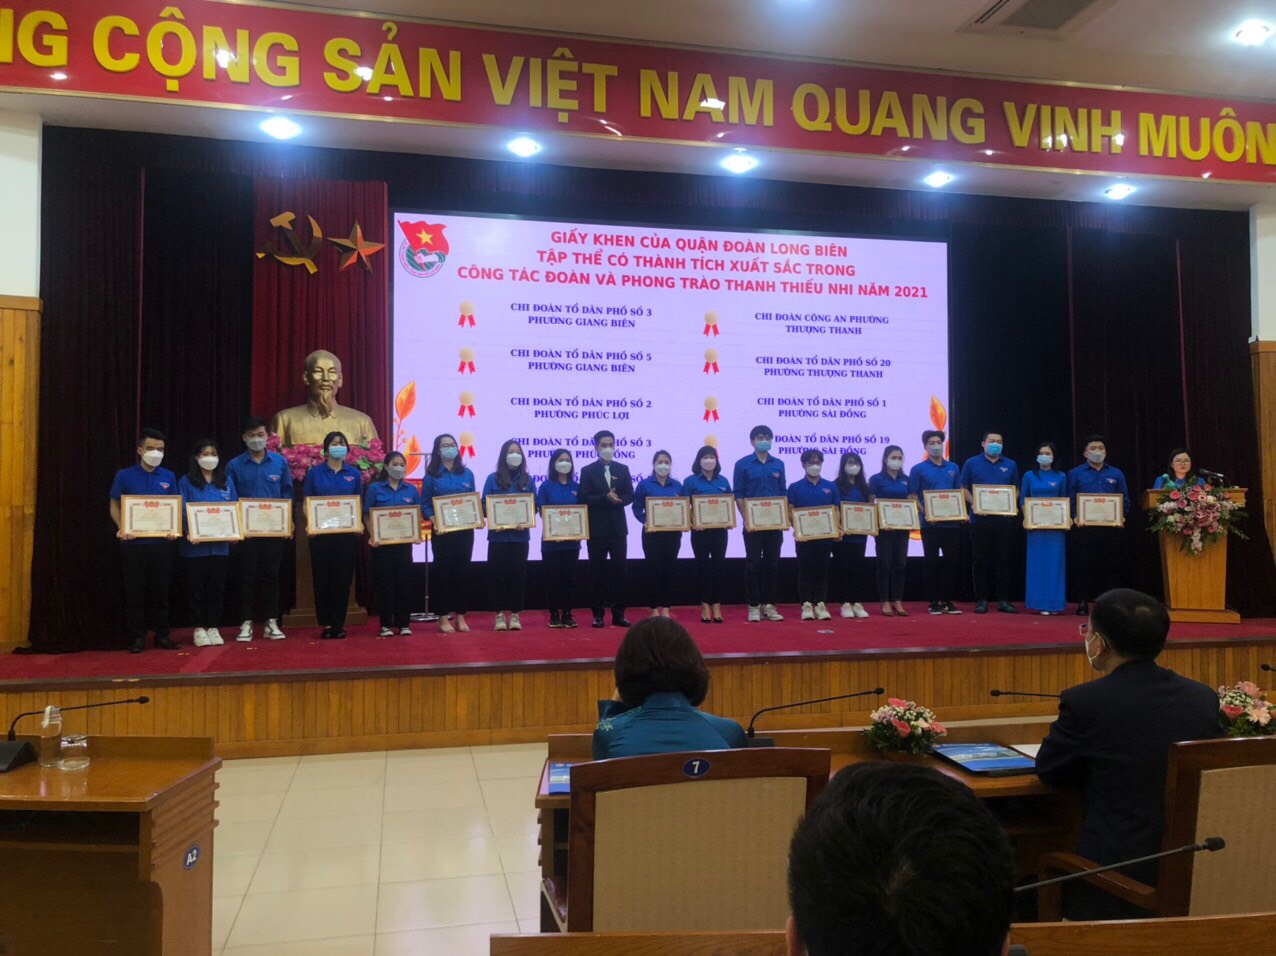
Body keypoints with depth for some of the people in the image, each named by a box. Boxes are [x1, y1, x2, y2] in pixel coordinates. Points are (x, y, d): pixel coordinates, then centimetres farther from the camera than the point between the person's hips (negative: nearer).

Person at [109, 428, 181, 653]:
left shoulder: (168, 477, 8)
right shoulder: (124, 476, 2)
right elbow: (115, 506, 3)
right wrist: (122, 528, -13)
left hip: (161, 542, 2)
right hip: (133, 543, -2)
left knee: (160, 590, 7)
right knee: (135, 592, 3)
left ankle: (162, 635, 14)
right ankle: (136, 637, 10)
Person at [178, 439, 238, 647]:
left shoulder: (226, 481, 10)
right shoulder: (186, 482, 0)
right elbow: (181, 511, -6)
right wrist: (189, 532, -21)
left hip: (220, 544, 3)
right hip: (195, 545, -3)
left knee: (217, 586, 8)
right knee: (196, 587, 4)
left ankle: (213, 627, 17)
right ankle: (199, 628, 13)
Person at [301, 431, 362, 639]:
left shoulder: (354, 474, 9)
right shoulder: (314, 473, 5)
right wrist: (309, 525, -11)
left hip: (347, 534, 1)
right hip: (321, 533, -1)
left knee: (343, 577, 2)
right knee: (322, 577, 1)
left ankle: (338, 624, 10)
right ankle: (326, 623, 11)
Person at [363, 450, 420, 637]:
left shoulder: (411, 489, 8)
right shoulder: (374, 488, 1)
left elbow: (417, 516, 11)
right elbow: (367, 516, 1)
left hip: (404, 542, 2)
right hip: (382, 542, -2)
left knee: (404, 580, 3)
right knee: (384, 581, 1)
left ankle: (404, 623, 11)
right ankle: (386, 624, 9)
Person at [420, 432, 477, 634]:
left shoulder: (467, 474, 10)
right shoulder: (431, 475, 0)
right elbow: (425, 504, -2)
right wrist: (434, 520, -18)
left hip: (465, 530, 3)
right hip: (442, 531, -3)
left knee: (463, 570, 5)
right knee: (443, 571, 2)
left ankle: (460, 616, 15)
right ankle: (443, 618, 9)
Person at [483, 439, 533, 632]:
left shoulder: (527, 480, 9)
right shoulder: (493, 479, 3)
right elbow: (485, 505, 0)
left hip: (520, 535, 2)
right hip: (498, 535, -1)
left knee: (518, 573, 2)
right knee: (499, 573, 0)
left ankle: (515, 614, 10)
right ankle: (500, 614, 10)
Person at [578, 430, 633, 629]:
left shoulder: (623, 469, 9)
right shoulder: (588, 470, 0)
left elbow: (629, 496, 5)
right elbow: (584, 498, -8)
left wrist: (618, 499, -16)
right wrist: (606, 498, -21)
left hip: (618, 527, 2)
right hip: (596, 528, -2)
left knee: (619, 570, 3)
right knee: (598, 572, 3)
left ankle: (618, 614, 8)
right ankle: (598, 614, 9)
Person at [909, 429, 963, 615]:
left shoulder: (953, 468, 11)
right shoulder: (918, 469, 0)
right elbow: (913, 497, -3)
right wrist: (926, 513, -16)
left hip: (951, 523, 3)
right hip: (930, 524, -3)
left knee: (951, 561, 6)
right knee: (931, 562, 2)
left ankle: (947, 600, 15)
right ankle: (933, 602, 9)